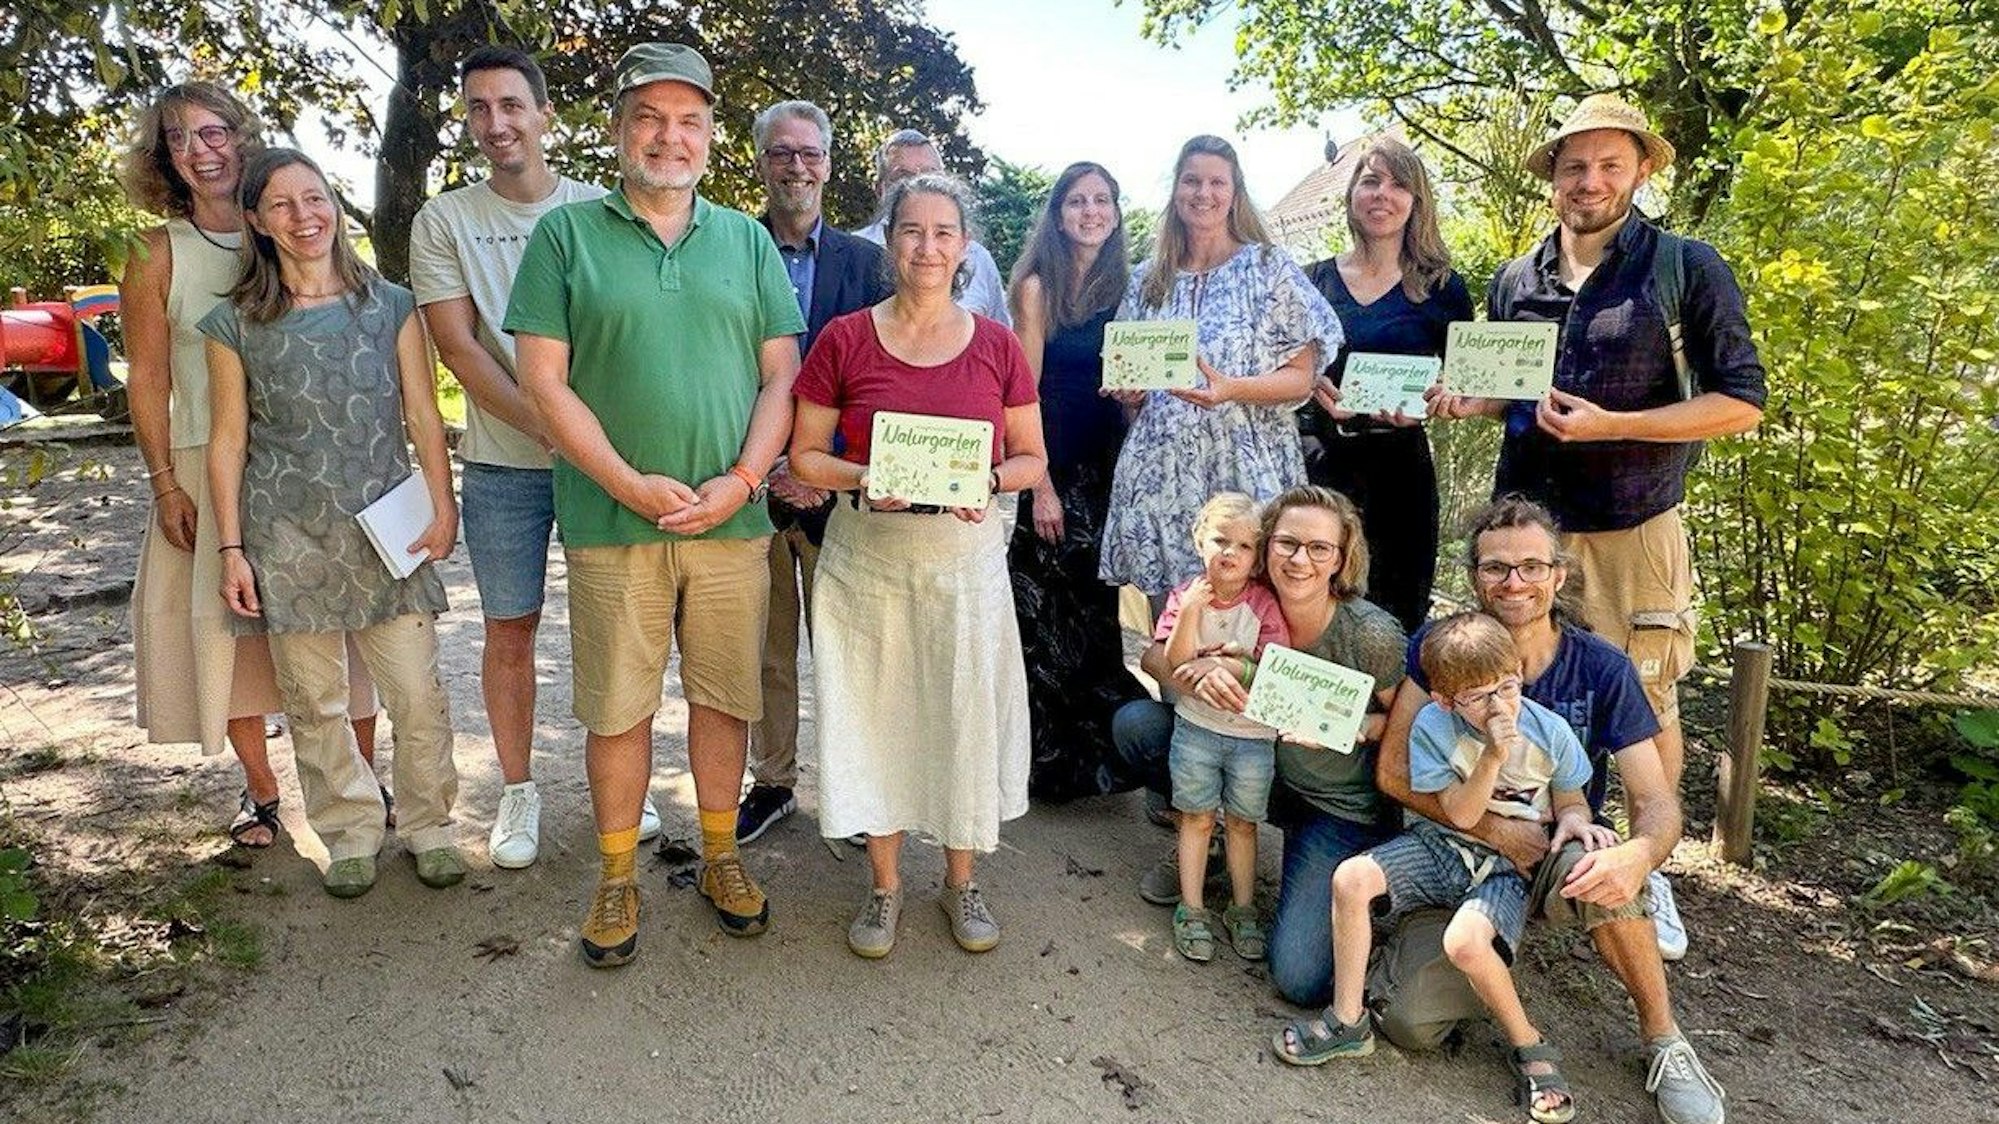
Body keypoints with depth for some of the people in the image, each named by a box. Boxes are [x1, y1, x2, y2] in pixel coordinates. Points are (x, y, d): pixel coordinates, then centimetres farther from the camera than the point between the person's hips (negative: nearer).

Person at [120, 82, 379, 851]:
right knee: (225, 621, 4)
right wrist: (166, 484, -4)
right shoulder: (158, 256, 0)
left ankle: (366, 775, 15)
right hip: (209, 467, 0)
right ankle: (260, 788, 20)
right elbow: (147, 378, 1)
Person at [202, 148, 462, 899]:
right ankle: (349, 832, 22)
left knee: (417, 692, -1)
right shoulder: (235, 324, 4)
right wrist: (231, 548, 1)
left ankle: (428, 824, 16)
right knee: (313, 700, 6)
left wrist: (441, 506, -4)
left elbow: (423, 417, 5)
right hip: (289, 540, 1)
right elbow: (228, 440, 5)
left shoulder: (391, 307, 5)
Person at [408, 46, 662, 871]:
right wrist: (546, 427, -16)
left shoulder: (598, 211, 3)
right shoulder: (444, 221, 2)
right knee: (509, 630, 7)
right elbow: (457, 347, -5)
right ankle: (518, 790, 23)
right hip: (503, 465, 0)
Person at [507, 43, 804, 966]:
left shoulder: (748, 242, 10)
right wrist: (631, 484, -12)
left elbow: (782, 377, 6)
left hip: (731, 520, 2)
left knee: (725, 695, 11)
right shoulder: (566, 235, 3)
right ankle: (617, 878, 23)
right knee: (617, 707, 7)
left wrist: (739, 481, -9)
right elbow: (544, 380, -4)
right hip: (612, 521, -2)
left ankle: (720, 855, 29)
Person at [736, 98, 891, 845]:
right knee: (766, 647, 12)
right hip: (751, 483, 1)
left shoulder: (864, 261, 3)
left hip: (837, 487, 0)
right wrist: (761, 466, -11)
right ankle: (771, 782, 27)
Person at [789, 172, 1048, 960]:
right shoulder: (844, 339, -1)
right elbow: (804, 455, 3)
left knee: (964, 714, 6)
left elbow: (1032, 458, 7)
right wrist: (862, 479, -16)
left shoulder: (996, 346, 2)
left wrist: (987, 481, -13)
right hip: (866, 559, 0)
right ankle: (885, 886, 26)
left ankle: (961, 881, 28)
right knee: (875, 714, 7)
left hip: (966, 555, 1)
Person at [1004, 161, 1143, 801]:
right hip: (1047, 463, -5)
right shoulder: (1038, 285, -3)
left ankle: (1100, 753, 22)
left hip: (1106, 467, 5)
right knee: (1044, 612, -1)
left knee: (1099, 605, 10)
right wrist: (1041, 485, -13)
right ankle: (1049, 759, 10)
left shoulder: (1124, 287, 11)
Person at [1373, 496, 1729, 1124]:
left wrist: (1638, 854, -36)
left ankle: (1664, 1042, -11)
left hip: (1564, 855, 0)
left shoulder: (1601, 669, -9)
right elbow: (1394, 773, -11)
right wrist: (1495, 830, -23)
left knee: (1596, 867, -38)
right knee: (1410, 1022, -23)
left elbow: (1656, 802, -12)